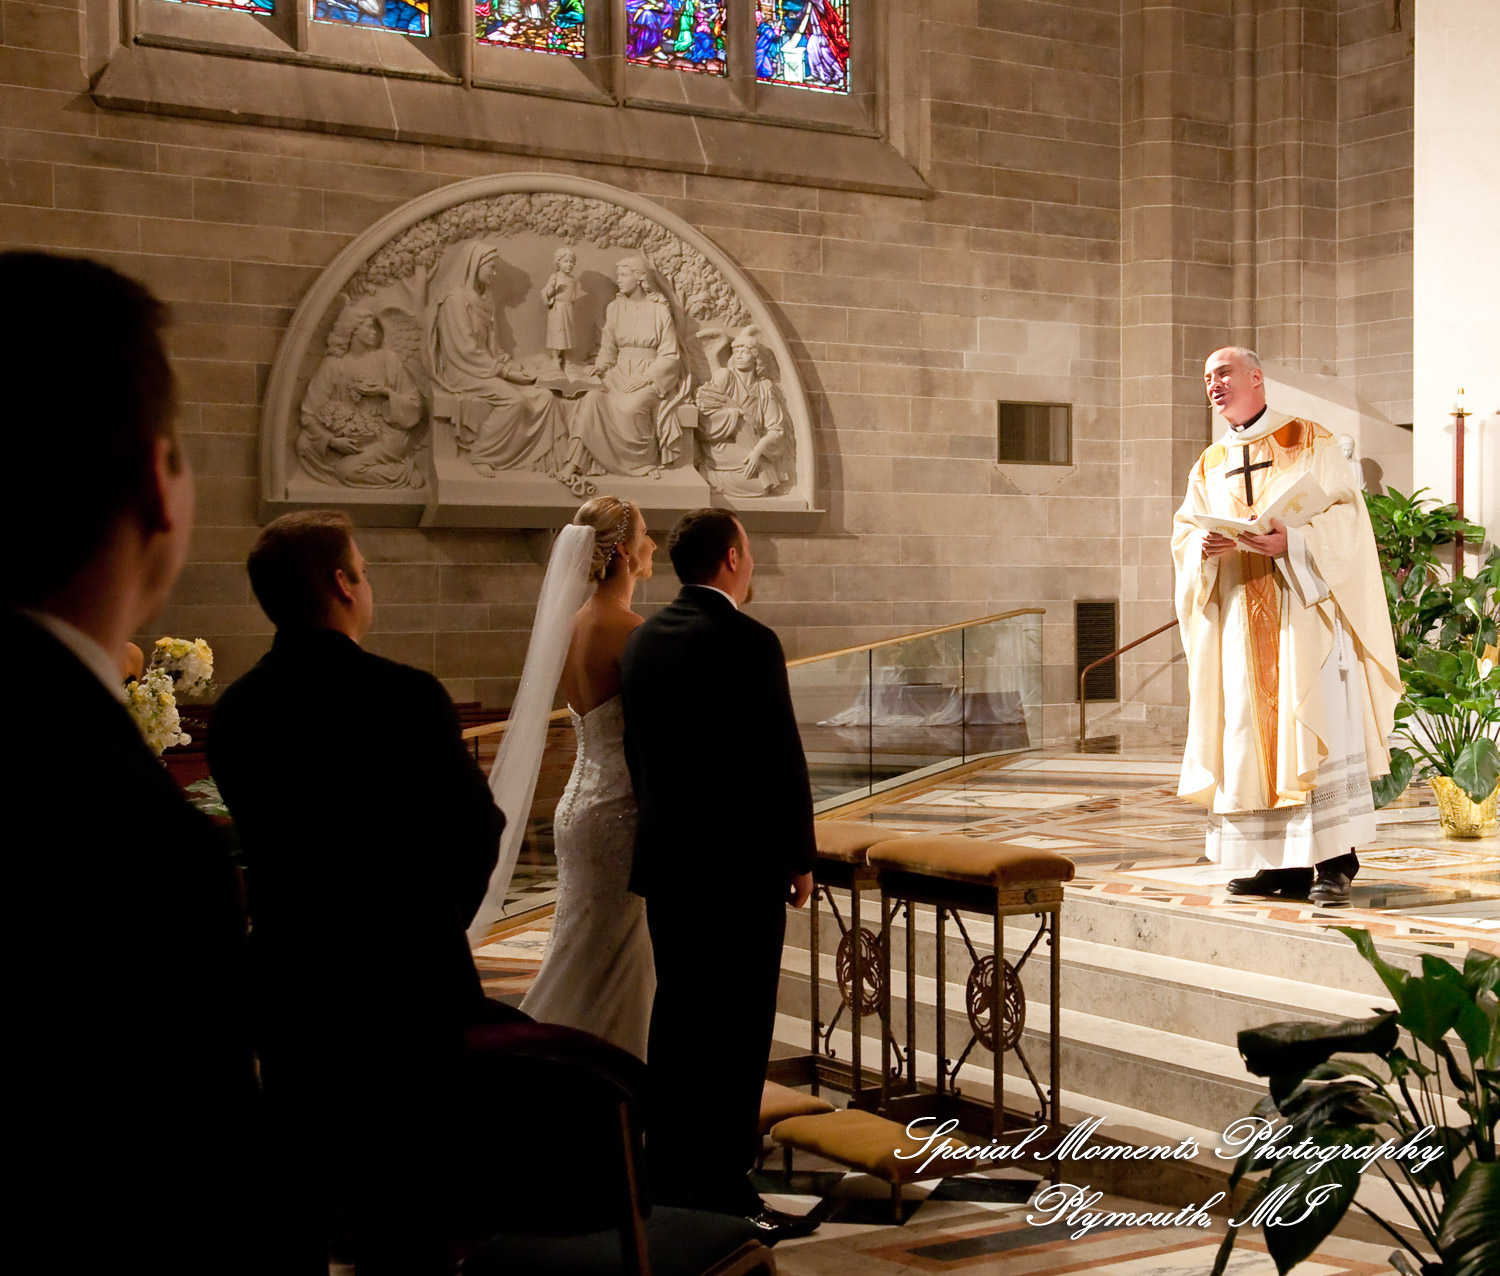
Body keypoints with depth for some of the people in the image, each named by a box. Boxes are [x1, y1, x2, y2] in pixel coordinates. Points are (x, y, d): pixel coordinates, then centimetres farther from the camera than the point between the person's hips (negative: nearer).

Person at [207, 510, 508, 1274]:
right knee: (407, 1211, 4)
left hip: (289, 988, 5)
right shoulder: (405, 697, -17)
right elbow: (477, 830, -10)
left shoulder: (235, 710, -1)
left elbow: (261, 838, 7)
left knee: (293, 1206, 18)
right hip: (405, 984, -5)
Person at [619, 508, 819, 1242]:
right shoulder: (747, 643, -16)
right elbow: (781, 759, -15)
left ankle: (669, 1179, 23)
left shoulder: (645, 638, 6)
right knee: (737, 1031, 0)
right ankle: (723, 1192, 4)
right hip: (740, 865, -7)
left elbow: (638, 750, 11)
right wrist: (799, 857, -5)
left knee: (677, 1018, 15)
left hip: (665, 859, 8)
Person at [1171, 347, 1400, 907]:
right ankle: (1282, 863, 5)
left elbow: (1346, 513, -5)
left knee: (1316, 724, -10)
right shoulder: (1210, 465, 18)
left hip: (1305, 607, -5)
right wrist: (1206, 546, -12)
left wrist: (1291, 542, -20)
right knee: (1252, 732, 0)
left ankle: (1333, 862, -8)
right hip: (1240, 617, 5)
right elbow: (1183, 533, 10)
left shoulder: (1310, 442, 4)